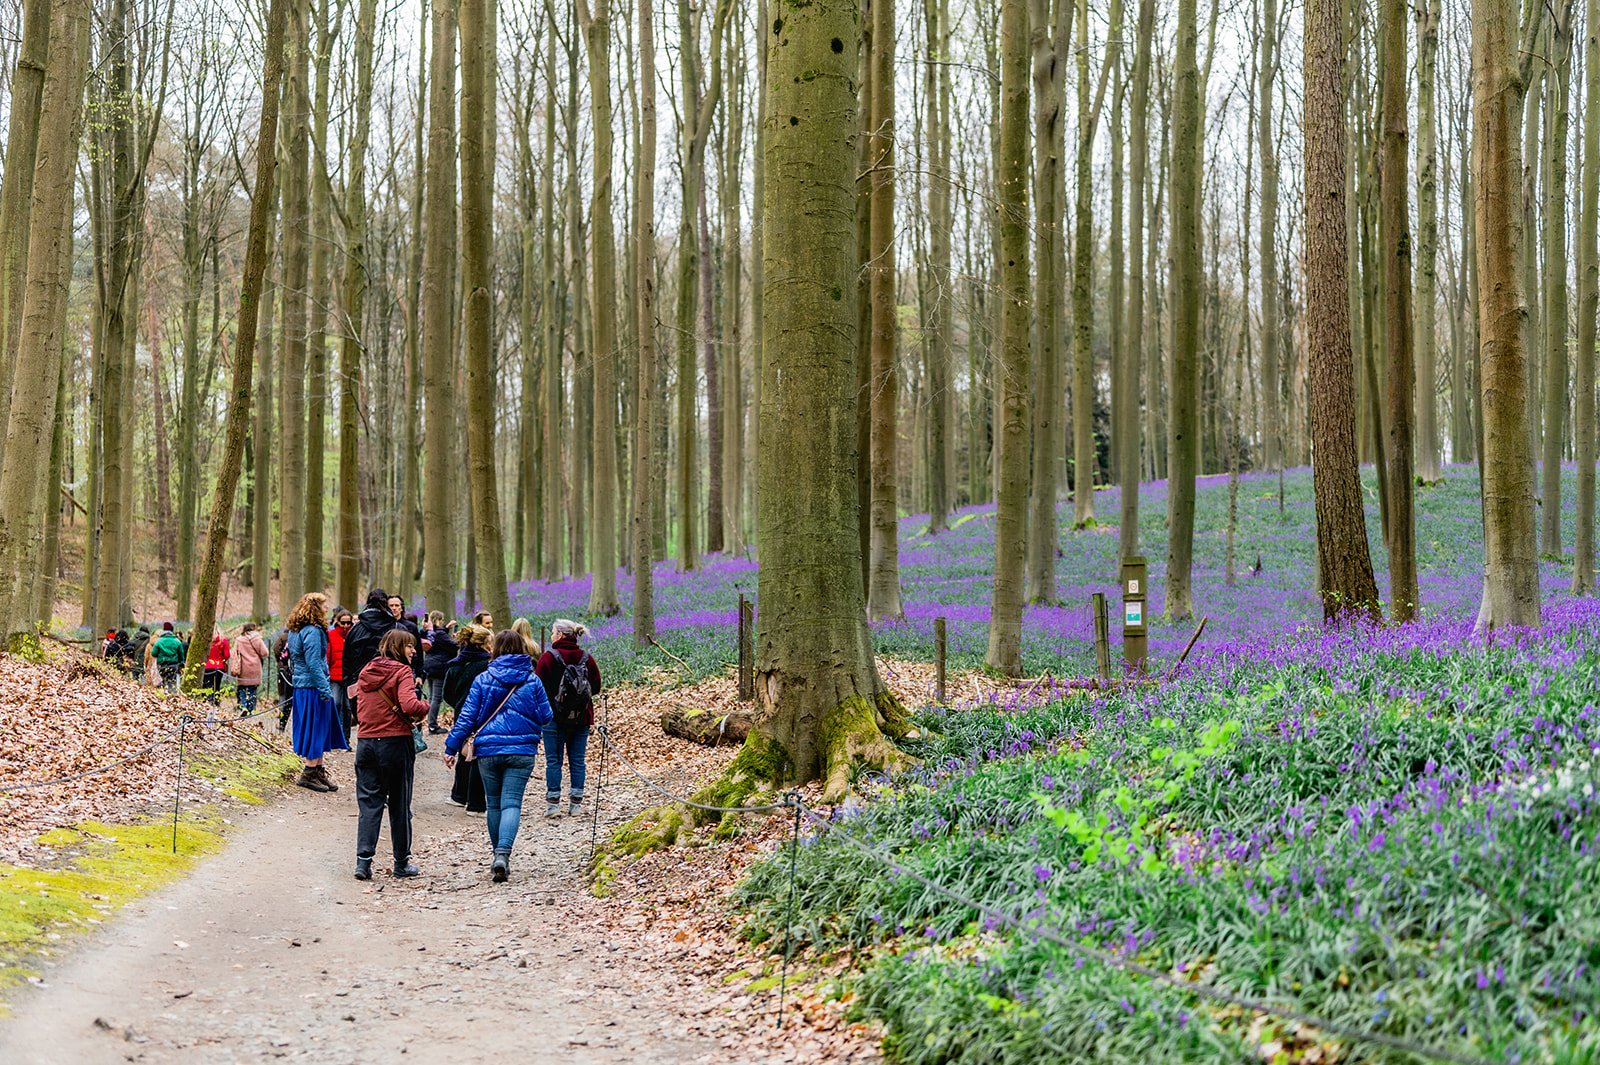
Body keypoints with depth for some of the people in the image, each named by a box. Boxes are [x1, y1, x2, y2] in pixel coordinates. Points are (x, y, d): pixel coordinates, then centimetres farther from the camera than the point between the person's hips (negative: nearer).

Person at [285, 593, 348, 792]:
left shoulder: (295, 631, 14)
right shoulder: (312, 632, -17)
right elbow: (314, 664, -21)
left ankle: (319, 770, 18)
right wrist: (325, 690, -19)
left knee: (319, 731, 14)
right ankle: (310, 774, 0)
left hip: (301, 685, 10)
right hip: (313, 687, -10)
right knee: (316, 729, -3)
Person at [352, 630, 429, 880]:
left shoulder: (366, 672, 11)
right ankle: (402, 862, 17)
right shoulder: (401, 671, -8)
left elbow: (359, 710, 14)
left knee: (369, 803, 6)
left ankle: (363, 859, -8)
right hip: (395, 743, -5)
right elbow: (410, 705, -22)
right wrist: (425, 708, -4)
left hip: (365, 743, 5)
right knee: (399, 804, 8)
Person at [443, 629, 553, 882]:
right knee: (511, 803, -5)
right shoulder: (532, 681, 0)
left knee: (494, 804, 15)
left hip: (488, 750, 1)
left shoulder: (483, 680, -1)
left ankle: (499, 856, 24)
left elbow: (467, 717, -3)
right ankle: (503, 854, -25)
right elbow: (545, 717, 5)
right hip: (522, 751, -1)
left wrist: (451, 748, 2)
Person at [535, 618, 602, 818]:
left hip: (554, 717, -3)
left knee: (553, 760, 3)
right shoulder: (587, 658, 2)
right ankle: (576, 804, 10)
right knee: (578, 760, 8)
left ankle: (553, 804, 2)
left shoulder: (548, 657, -9)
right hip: (581, 718, 3)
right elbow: (596, 687, 5)